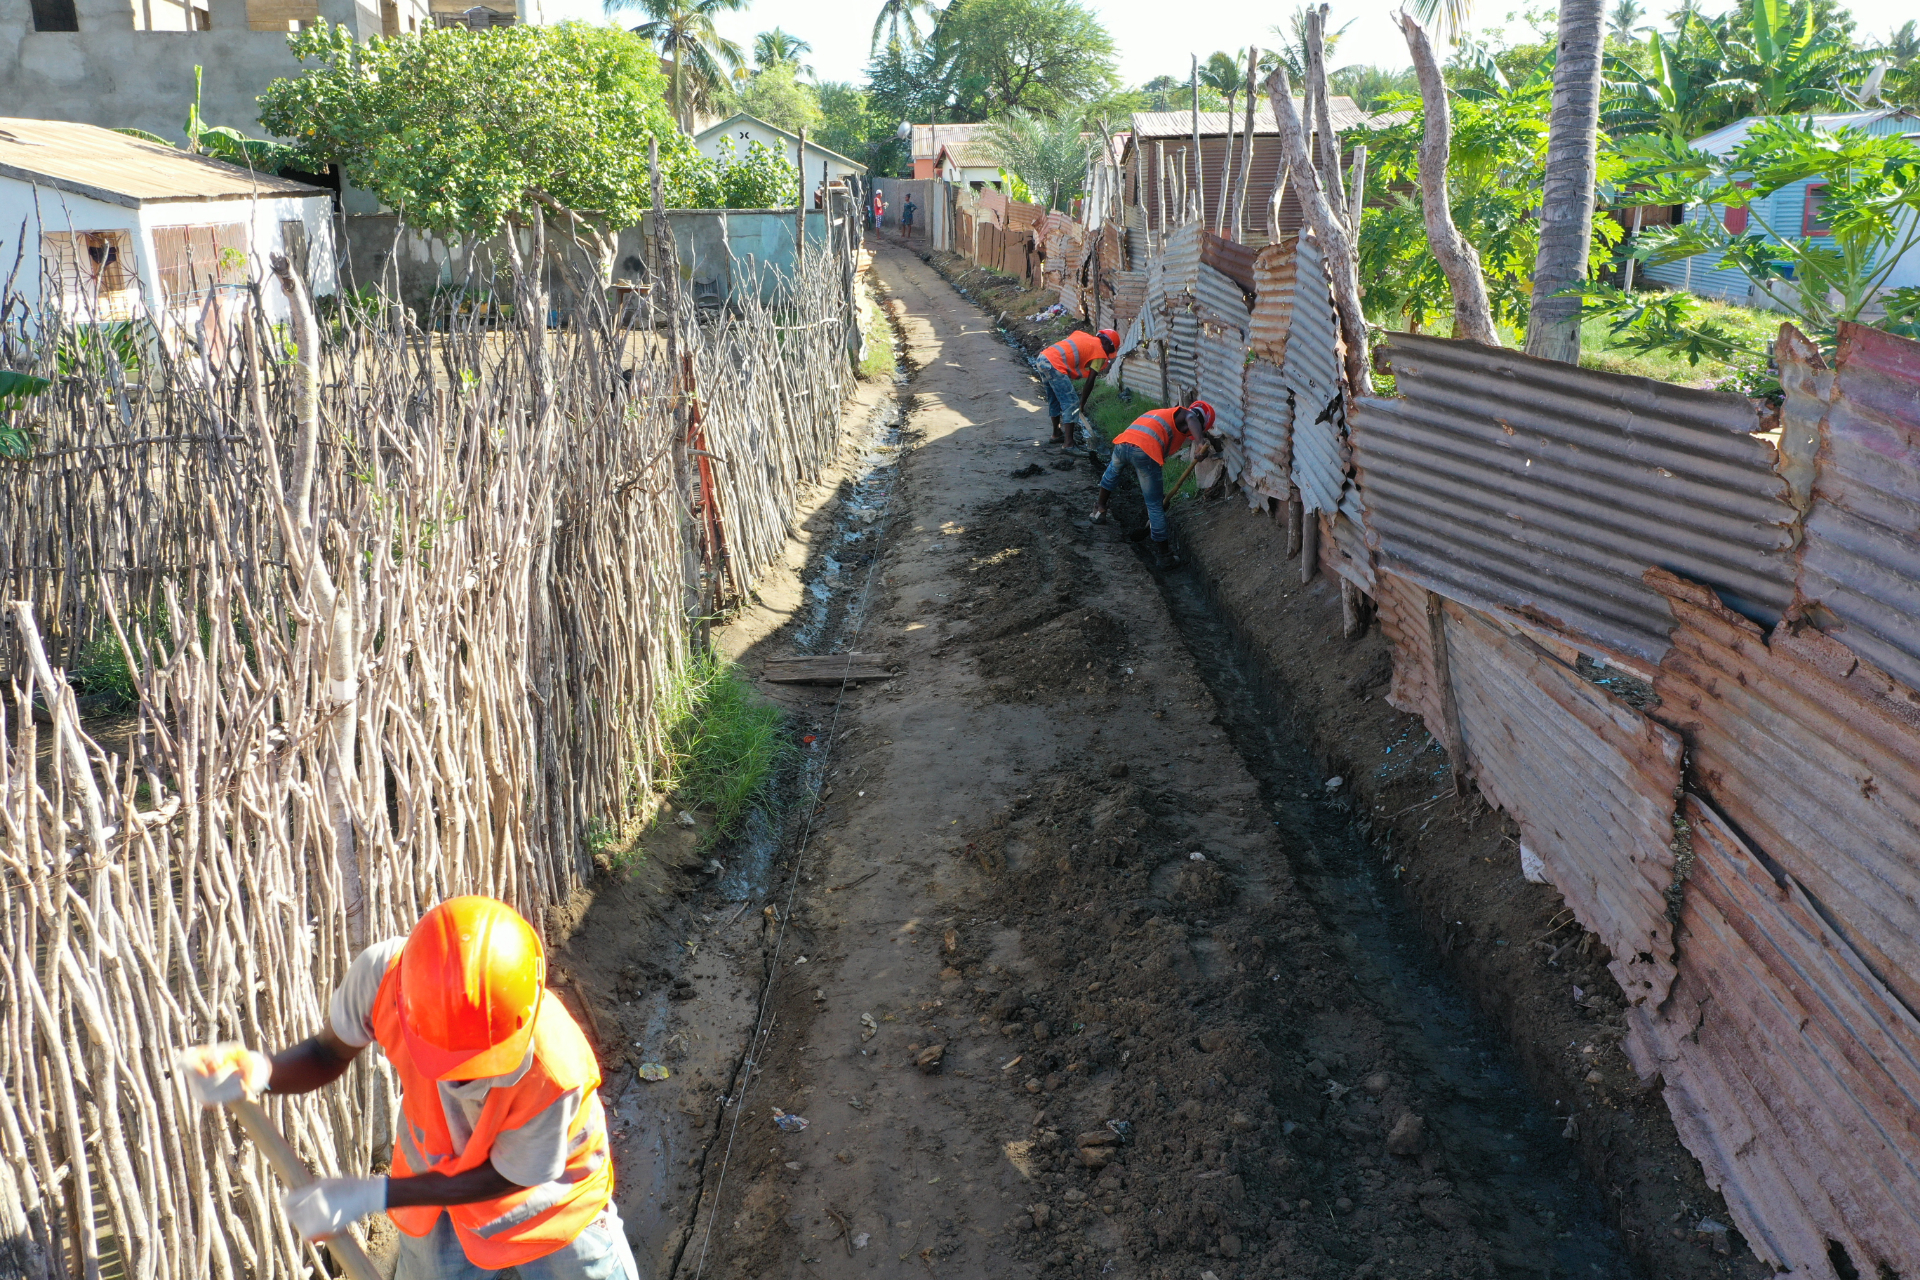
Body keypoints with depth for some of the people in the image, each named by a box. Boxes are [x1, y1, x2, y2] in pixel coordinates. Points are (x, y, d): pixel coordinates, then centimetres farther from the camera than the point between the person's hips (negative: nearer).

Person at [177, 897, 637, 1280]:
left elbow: (501, 1177, -24)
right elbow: (329, 1053, -14)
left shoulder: (555, 1072, -44)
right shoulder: (383, 974, -36)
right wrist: (258, 1070, -36)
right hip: (436, 1181, 3)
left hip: (546, 1189, -3)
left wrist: (373, 1194, -26)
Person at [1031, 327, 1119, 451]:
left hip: (1041, 358, 9)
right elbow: (1090, 382, 0)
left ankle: (1056, 434, 37)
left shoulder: (1081, 334, 26)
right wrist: (1083, 404, 6)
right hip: (1054, 365, -9)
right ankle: (1068, 443, -7)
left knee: (1054, 399, 24)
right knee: (1071, 403, -2)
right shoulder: (1100, 353, 4)